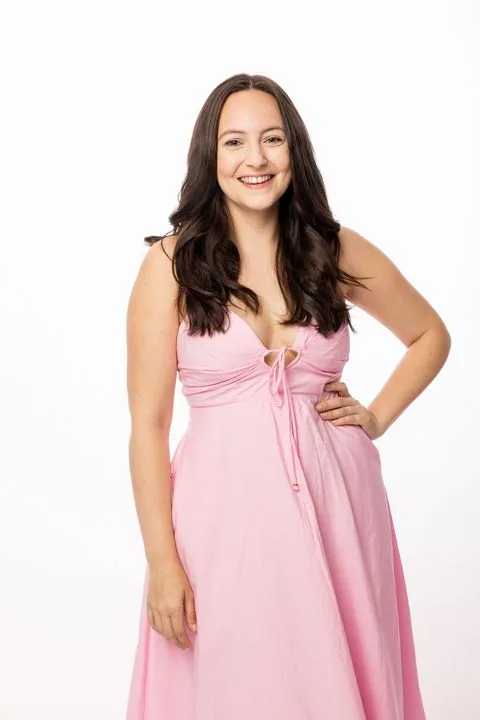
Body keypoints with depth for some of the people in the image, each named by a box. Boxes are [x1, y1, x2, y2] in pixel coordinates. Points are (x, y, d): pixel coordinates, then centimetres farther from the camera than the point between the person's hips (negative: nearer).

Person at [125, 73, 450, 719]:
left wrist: (377, 417, 5)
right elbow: (148, 424, -6)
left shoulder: (337, 251, 3)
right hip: (224, 507, -2)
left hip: (334, 501, 3)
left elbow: (431, 335, 19)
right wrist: (162, 563, -10)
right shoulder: (171, 263, -5)